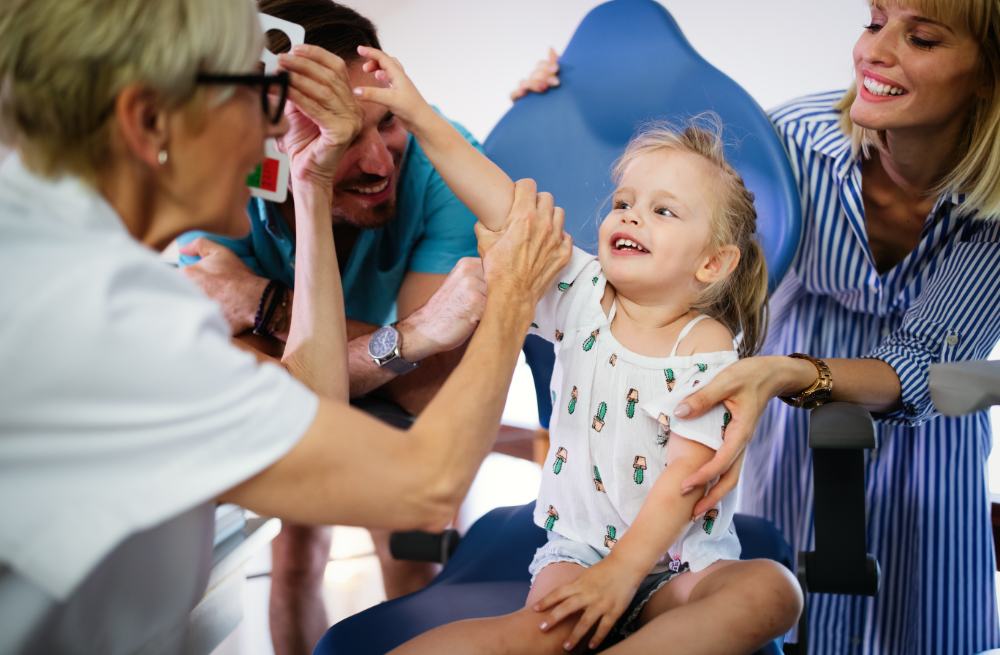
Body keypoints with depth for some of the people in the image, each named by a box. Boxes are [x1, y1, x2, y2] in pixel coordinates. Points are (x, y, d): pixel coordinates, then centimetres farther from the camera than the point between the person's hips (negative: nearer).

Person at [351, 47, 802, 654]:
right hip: (579, 545, 1)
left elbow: (684, 479, -15)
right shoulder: (583, 295, -1)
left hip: (681, 561, 0)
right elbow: (506, 206, -8)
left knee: (773, 590, -30)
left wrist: (619, 573, -22)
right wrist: (418, 114, -14)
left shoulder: (707, 348, -9)